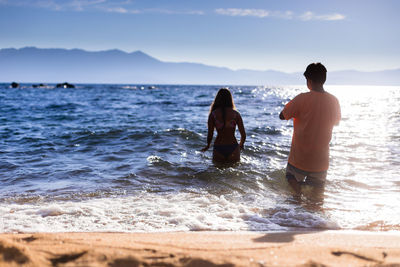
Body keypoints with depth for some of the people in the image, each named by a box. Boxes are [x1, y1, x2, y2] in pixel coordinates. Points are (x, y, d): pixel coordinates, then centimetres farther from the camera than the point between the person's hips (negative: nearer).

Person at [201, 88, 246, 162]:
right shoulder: (236, 114, 0)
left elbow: (210, 134, -3)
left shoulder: (213, 114, -3)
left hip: (218, 149, 0)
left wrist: (207, 146, 17)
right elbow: (243, 135, 0)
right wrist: (241, 145, 20)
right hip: (233, 148, 0)